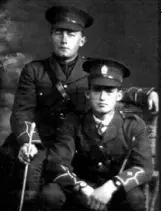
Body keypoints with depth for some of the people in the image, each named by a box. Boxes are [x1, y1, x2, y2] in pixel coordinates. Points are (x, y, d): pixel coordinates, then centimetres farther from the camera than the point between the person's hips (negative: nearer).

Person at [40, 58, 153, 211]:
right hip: (81, 192, 1)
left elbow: (143, 168, -17)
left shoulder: (133, 126, -8)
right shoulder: (74, 122, -8)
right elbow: (57, 163, -16)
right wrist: (84, 190, -32)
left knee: (135, 198, -34)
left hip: (117, 192, 0)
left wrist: (110, 188, -34)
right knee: (50, 193, -28)